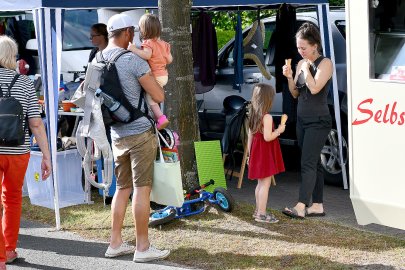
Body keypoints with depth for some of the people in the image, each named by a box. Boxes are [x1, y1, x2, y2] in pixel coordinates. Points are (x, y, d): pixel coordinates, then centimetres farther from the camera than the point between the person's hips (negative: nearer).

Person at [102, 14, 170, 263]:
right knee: (142, 188, -2)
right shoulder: (133, 60, -14)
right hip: (140, 132, -7)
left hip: (117, 134, 7)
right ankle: (143, 248, 1)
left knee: (123, 188, 16)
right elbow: (159, 96, -11)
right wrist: (152, 79, 7)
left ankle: (116, 243, 19)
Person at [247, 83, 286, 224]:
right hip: (266, 153, -9)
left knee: (260, 183, 19)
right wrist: (279, 130, -9)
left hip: (256, 152, 9)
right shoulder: (267, 117, -18)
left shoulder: (253, 116, 8)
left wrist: (250, 153, 18)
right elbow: (267, 137, -25)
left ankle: (258, 210, 27)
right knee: (265, 184, -6)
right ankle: (261, 214, -6)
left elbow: (250, 136, 12)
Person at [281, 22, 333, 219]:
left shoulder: (325, 63, -9)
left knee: (308, 163, -13)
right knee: (314, 163, 9)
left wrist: (306, 68, -12)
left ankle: (301, 207, -17)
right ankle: (317, 205, 13)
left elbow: (314, 88, -23)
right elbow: (295, 93, 12)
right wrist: (289, 77, -4)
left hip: (318, 121, -8)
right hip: (302, 120, 8)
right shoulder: (301, 64, 10)